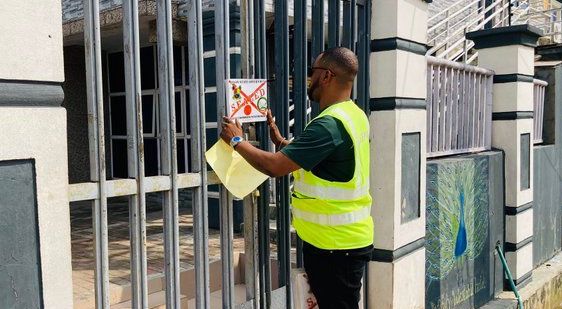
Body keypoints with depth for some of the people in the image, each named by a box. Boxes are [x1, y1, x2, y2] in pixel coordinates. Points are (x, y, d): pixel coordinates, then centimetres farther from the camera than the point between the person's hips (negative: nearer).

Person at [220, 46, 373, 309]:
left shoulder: (329, 124, -25)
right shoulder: (353, 114, 7)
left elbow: (274, 167, -25)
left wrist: (237, 141, -10)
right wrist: (279, 140, 12)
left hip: (335, 244, -9)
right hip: (347, 238, 9)